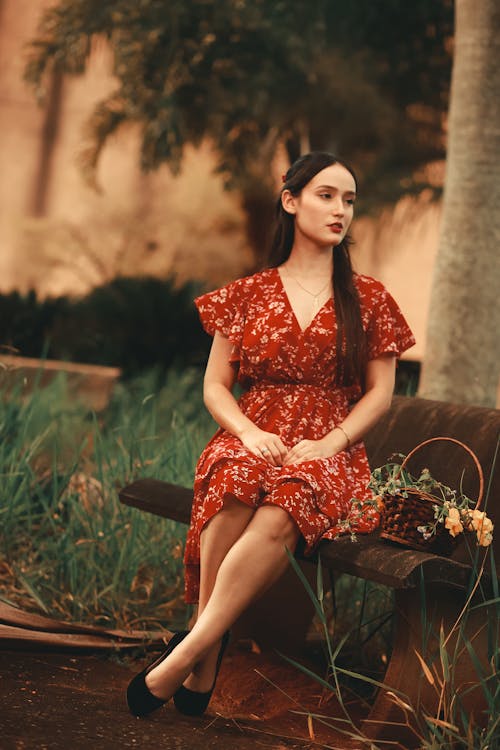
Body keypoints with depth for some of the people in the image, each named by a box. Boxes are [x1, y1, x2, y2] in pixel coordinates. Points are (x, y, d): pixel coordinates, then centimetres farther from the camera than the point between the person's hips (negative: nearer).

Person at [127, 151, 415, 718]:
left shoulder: (368, 299, 11)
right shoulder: (248, 294, 12)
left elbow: (380, 392, 8)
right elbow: (215, 386, 10)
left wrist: (328, 443, -10)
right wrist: (249, 432, -11)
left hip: (329, 452, 0)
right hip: (250, 442, 1)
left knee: (280, 514, -38)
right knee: (236, 489, -39)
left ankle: (182, 658, -37)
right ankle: (206, 664, -33)